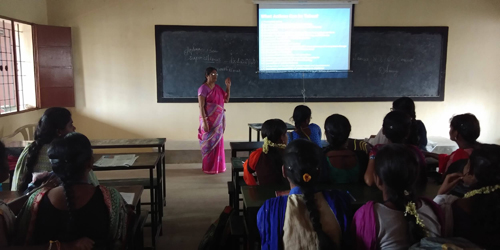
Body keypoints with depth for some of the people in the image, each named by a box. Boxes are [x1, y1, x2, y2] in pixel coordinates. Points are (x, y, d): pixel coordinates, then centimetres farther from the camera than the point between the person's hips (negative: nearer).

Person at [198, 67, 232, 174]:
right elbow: (201, 107, -16)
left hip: (218, 120, 7)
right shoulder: (203, 88, -12)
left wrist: (228, 86, 6)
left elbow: (226, 100, 15)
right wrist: (204, 122, -21)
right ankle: (209, 167, 10)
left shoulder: (218, 88, 10)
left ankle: (218, 166, 22)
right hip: (208, 120, -7)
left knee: (218, 142, 11)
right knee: (209, 143, 0)